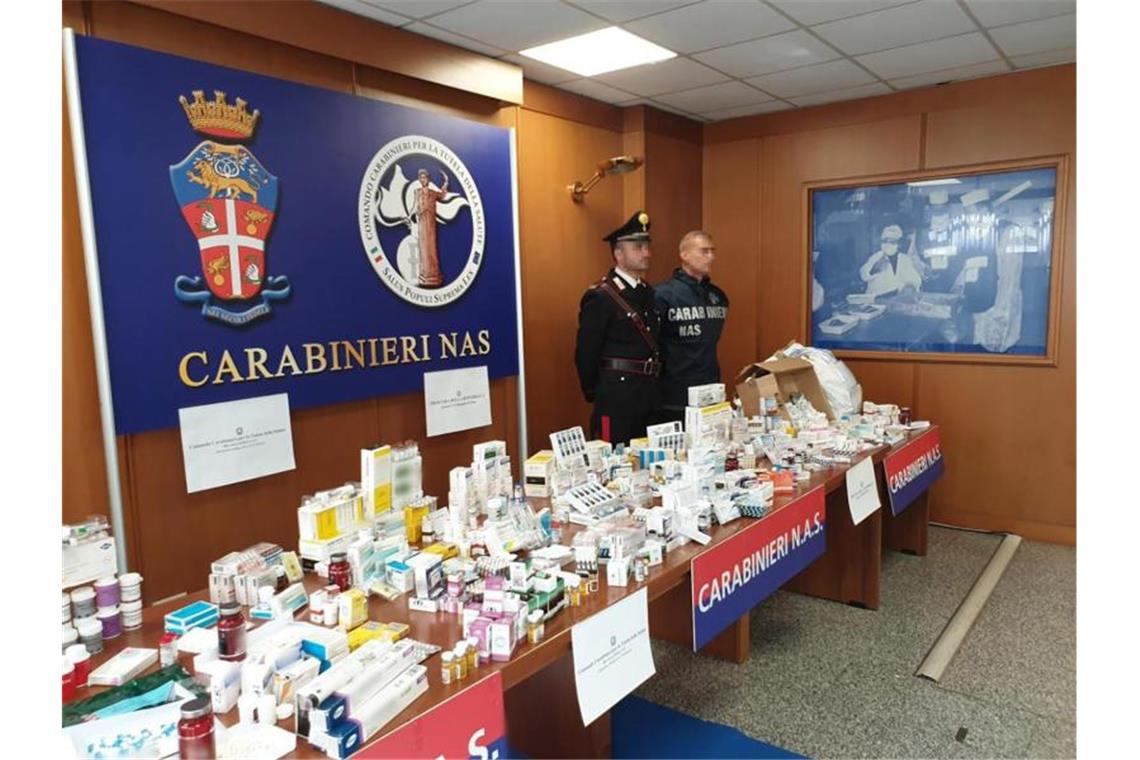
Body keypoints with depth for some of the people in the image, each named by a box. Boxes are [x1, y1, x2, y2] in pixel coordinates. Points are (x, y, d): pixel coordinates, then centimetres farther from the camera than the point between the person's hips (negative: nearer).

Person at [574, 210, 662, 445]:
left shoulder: (648, 292, 11)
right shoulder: (600, 296, -13)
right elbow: (586, 353, -13)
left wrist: (652, 387, 12)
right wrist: (594, 394, -5)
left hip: (649, 395, 7)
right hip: (617, 395, -7)